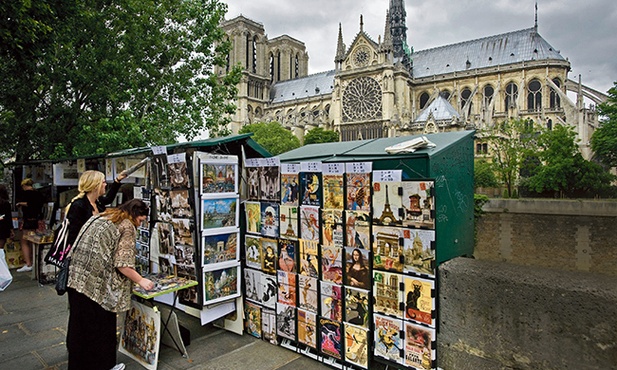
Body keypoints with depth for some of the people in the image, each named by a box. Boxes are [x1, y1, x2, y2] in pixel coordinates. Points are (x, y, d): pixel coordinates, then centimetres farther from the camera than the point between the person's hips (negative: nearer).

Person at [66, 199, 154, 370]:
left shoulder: (100, 216, 18)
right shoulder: (127, 226, -8)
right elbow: (122, 264, -14)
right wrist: (140, 280, -2)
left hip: (76, 278, 8)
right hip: (96, 283, -8)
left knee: (81, 325, 20)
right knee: (100, 325, 9)